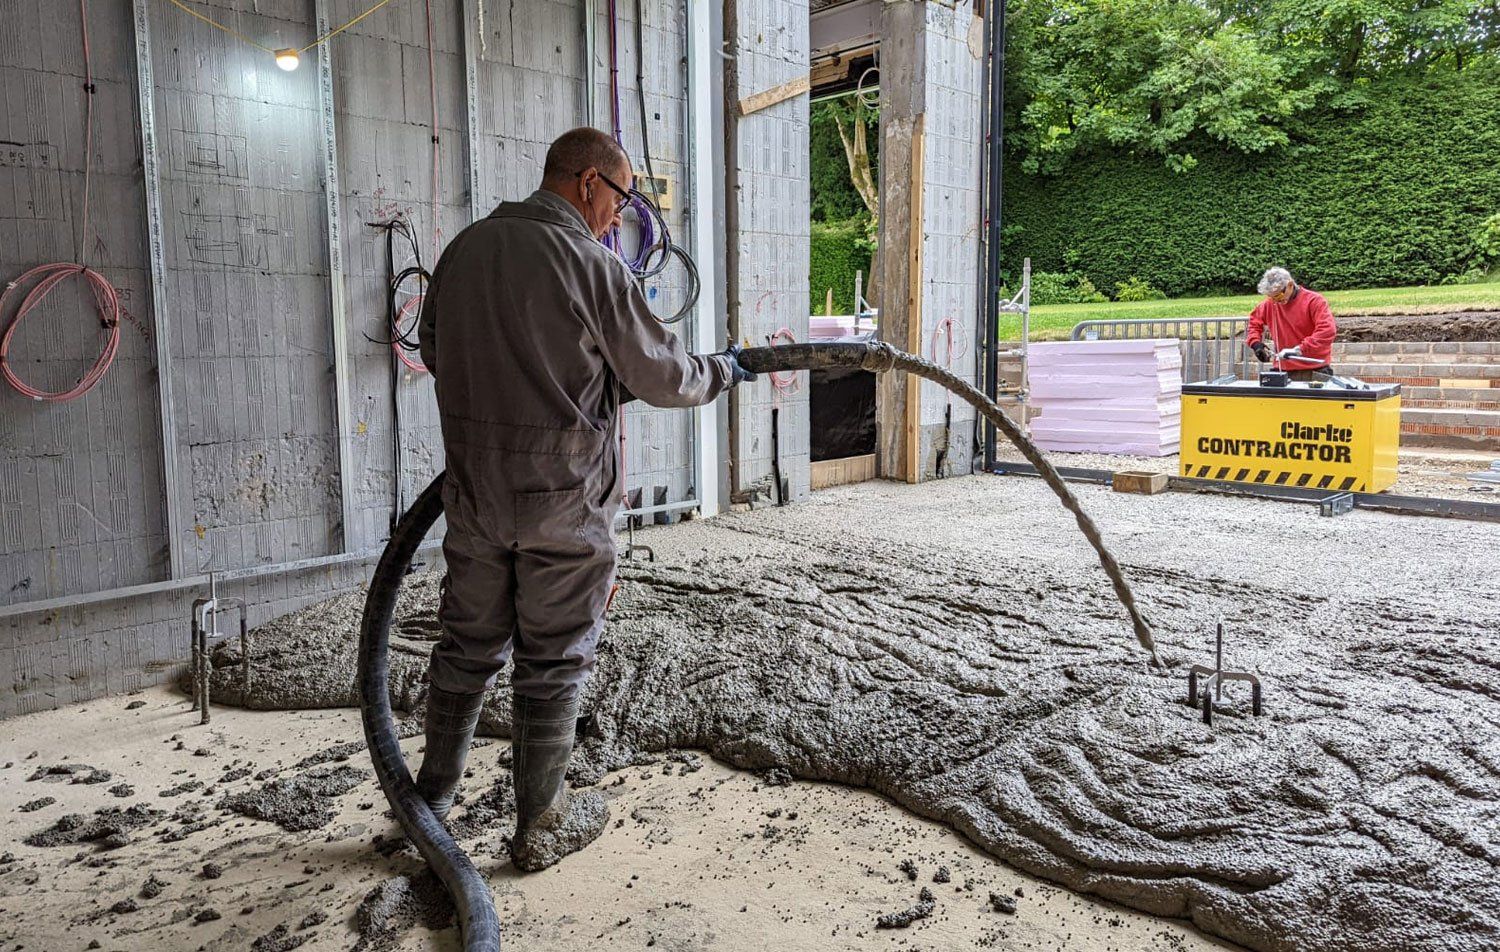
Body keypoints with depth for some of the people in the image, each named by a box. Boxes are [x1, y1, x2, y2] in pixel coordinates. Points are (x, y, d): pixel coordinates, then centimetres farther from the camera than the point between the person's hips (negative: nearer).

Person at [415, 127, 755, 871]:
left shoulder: (463, 250, 6)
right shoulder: (590, 264, -14)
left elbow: (435, 350, 20)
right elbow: (664, 376, -7)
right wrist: (723, 372, 12)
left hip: (474, 493, 6)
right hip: (561, 501, -5)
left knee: (468, 646, 19)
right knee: (552, 663, 8)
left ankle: (432, 795, 34)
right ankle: (540, 828, 23)